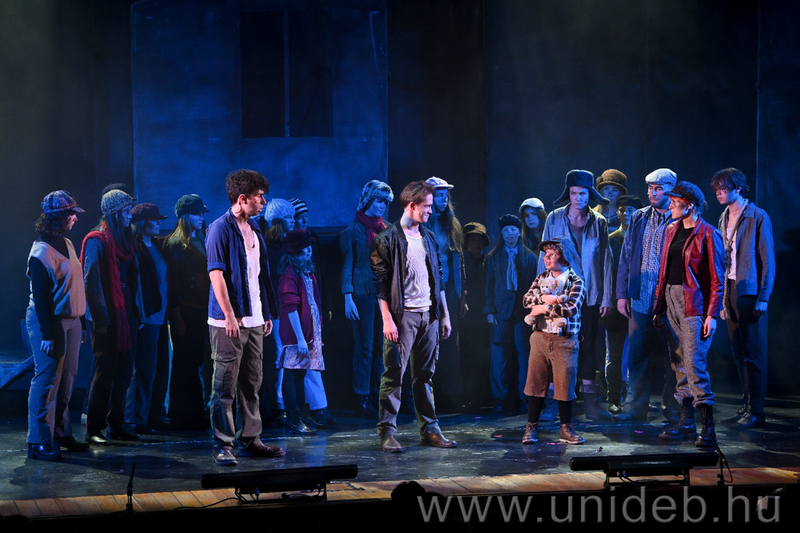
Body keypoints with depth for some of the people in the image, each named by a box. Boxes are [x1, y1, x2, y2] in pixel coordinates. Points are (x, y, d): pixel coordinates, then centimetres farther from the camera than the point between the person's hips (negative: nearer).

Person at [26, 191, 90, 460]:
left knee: (66, 380, 11)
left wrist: (81, 322, 16)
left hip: (71, 320, 8)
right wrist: (47, 334, -20)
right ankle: (39, 442, -2)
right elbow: (40, 296, -17)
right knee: (47, 381, -6)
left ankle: (60, 434, 20)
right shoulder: (42, 251, -14)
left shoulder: (67, 244, 13)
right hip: (49, 321, -8)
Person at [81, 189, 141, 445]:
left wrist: (135, 313, 10)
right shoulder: (97, 241, -9)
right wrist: (100, 320, -16)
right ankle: (94, 430, 3)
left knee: (123, 373, 9)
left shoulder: (125, 239, 14)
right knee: (105, 373, -4)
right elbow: (91, 282, -13)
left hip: (127, 316, 7)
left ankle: (117, 424, 17)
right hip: (109, 319, -7)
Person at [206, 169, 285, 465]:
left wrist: (267, 313, 16)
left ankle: (250, 440, 19)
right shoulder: (220, 229, -9)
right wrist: (229, 315, -19)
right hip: (229, 320, -8)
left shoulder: (254, 230, 15)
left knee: (251, 384, 12)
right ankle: (223, 445, 0)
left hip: (254, 319, 8)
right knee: (225, 385, -4)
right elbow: (216, 274, -14)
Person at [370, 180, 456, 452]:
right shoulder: (388, 239, -6)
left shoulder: (429, 238, 15)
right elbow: (381, 282, -10)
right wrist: (387, 319, -15)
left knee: (425, 375, 10)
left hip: (429, 315, 6)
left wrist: (444, 315, 14)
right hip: (402, 315, -6)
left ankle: (429, 429, 15)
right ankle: (387, 432, 0)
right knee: (394, 374, -4)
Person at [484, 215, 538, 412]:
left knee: (524, 354, -3)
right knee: (499, 356, -3)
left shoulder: (529, 257, 10)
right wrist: (489, 311, 0)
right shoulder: (493, 258, 13)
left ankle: (524, 397, 4)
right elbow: (489, 286, 10)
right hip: (501, 312, 1)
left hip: (523, 312, 0)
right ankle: (500, 399, 2)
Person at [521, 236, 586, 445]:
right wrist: (544, 298, -17)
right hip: (540, 337, 3)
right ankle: (531, 427, 10)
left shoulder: (576, 282, -3)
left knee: (565, 384, 0)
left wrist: (543, 308, -10)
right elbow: (526, 299, -2)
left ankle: (566, 429, 10)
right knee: (536, 382, 4)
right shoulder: (541, 279, 11)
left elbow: (571, 309, -16)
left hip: (564, 340, -3)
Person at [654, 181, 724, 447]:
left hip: (694, 303, -7)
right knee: (679, 364, 10)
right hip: (672, 300, 7)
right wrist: (659, 307, 13)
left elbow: (717, 278, -10)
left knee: (694, 364, -13)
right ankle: (685, 420, 17)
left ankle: (708, 427, -10)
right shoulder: (671, 230, 14)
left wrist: (712, 315, -15)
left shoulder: (707, 234, -8)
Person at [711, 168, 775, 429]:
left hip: (750, 292, -7)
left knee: (753, 353, -5)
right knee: (739, 352, 10)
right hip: (729, 291, 7)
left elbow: (768, 260, -10)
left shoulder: (758, 217, -8)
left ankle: (756, 411, -1)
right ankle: (747, 404, 18)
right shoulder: (725, 218, 14)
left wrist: (763, 298, -15)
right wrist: (721, 294, 11)